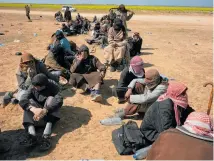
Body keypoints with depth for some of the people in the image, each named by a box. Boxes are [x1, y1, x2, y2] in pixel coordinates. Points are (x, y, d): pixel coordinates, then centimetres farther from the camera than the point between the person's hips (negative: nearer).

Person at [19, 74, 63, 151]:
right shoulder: (32, 88, -9)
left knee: (51, 99, -30)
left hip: (49, 113, -2)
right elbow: (22, 100, -23)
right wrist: (33, 109, -43)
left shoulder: (53, 87, -16)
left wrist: (45, 110, -46)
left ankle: (46, 137, -45)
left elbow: (59, 100, -32)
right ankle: (32, 136, -42)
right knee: (29, 101, -24)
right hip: (37, 111, 3)